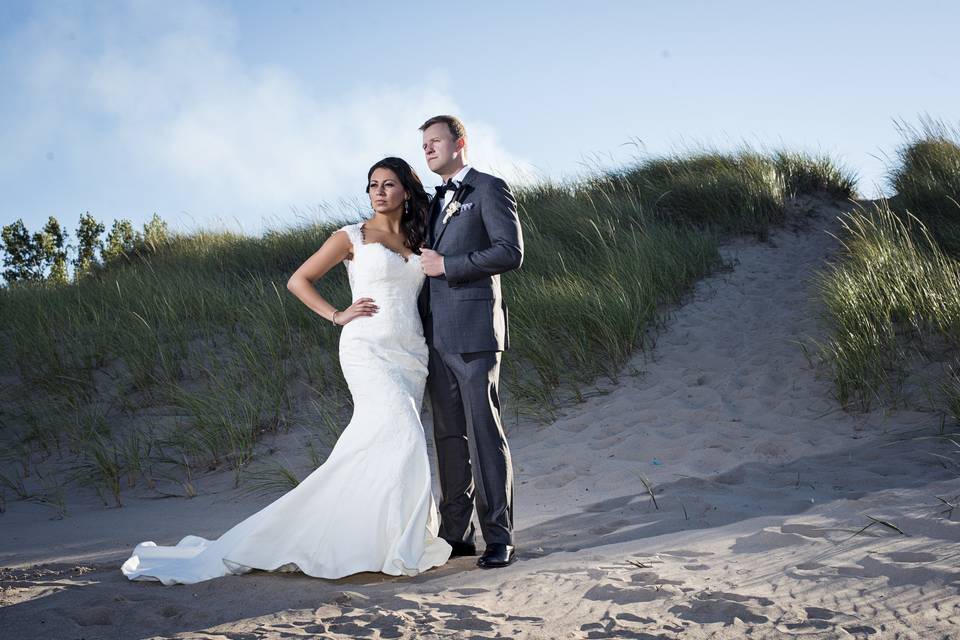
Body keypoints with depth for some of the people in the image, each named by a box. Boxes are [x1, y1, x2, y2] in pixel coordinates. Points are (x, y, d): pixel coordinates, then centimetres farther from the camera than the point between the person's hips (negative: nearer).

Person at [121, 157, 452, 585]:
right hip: (368, 350, -6)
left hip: (411, 353, 6)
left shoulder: (417, 241, 18)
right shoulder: (352, 236, 4)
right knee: (403, 435, -21)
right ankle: (403, 547, -14)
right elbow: (298, 281, 5)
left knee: (367, 451, 4)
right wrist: (337, 316, -4)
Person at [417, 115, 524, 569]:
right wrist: (420, 326, 17)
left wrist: (446, 266, -13)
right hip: (437, 335, 8)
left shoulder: (489, 189, -1)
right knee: (449, 437, 8)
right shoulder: (438, 201, 23)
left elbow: (511, 251, -13)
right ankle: (456, 533, 13)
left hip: (473, 332, -8)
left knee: (484, 433, -8)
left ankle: (499, 538, -3)